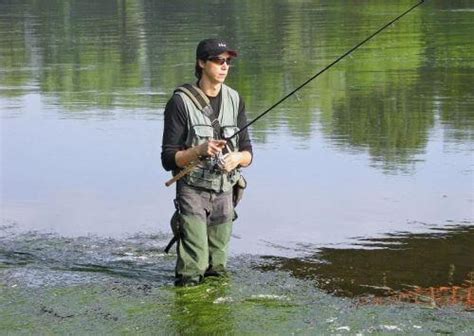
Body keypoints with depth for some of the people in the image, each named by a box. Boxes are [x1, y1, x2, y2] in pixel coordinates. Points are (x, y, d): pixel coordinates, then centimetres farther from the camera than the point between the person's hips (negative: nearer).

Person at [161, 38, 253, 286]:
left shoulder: (234, 100, 7)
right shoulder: (180, 102, -9)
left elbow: (248, 153, 8)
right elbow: (168, 159, -10)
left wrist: (237, 158, -15)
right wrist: (200, 150, -26)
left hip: (224, 192, 5)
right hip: (192, 190, -4)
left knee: (218, 270, 11)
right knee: (192, 271, -10)